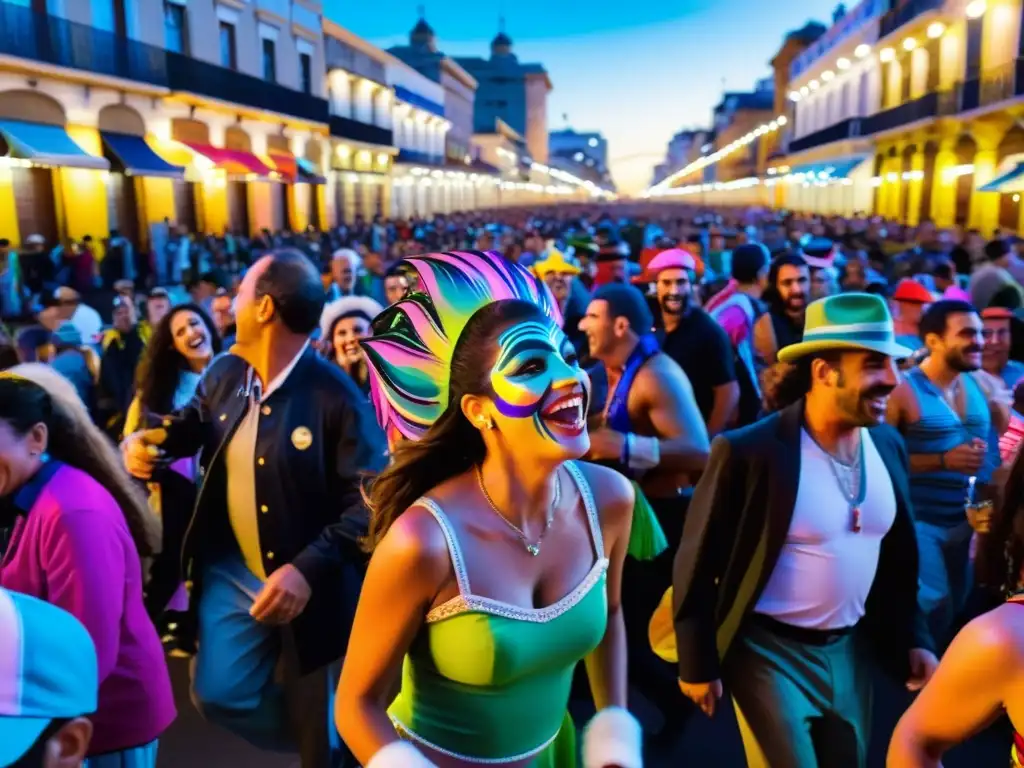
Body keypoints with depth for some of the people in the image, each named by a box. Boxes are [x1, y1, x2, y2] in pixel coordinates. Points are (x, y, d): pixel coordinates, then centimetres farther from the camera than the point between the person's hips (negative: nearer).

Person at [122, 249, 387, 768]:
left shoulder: (337, 398, -24)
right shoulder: (224, 373, -3)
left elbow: (371, 503, -25)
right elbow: (193, 422, 19)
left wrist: (310, 568, -33)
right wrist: (147, 440, -3)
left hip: (311, 584, -6)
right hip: (232, 571, 6)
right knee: (218, 693, 10)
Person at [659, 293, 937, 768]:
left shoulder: (888, 444, -3)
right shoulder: (749, 451, -22)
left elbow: (898, 554, 10)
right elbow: (697, 565, -15)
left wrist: (913, 637, 6)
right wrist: (698, 664, -11)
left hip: (851, 648, 6)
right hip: (770, 650, -6)